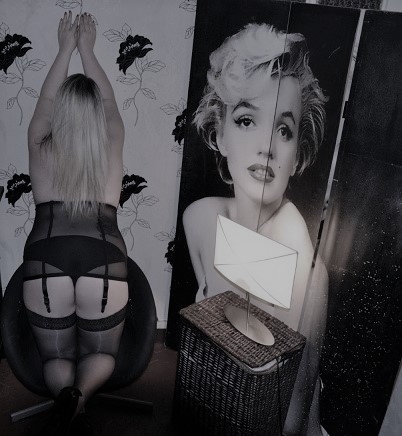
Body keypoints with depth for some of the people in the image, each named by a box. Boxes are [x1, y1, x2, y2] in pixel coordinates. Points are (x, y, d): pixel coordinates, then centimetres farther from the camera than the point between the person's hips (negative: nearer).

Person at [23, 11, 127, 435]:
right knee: (101, 353, 20)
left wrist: (65, 49, 39)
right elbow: (108, 102, 30)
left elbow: (45, 101, 30)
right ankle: (77, 395, -14)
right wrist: (87, 48, 39)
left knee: (56, 356, 19)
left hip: (45, 259, 1)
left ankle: (65, 395, -16)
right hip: (103, 258, 0)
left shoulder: (41, 148, 13)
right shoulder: (111, 146, 13)